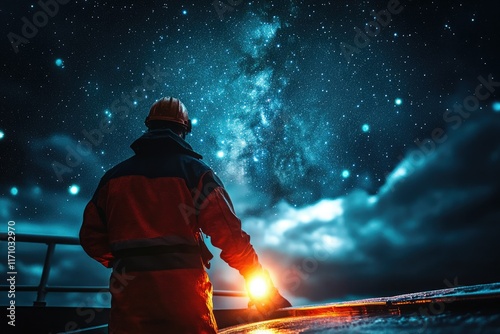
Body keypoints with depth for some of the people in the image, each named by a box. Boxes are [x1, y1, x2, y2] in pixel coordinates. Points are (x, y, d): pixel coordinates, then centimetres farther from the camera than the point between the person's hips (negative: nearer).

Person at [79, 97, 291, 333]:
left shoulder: (113, 176, 7)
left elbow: (91, 237, 9)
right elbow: (229, 235, -11)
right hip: (184, 297, -2)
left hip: (129, 298, 3)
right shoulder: (194, 171, -4)